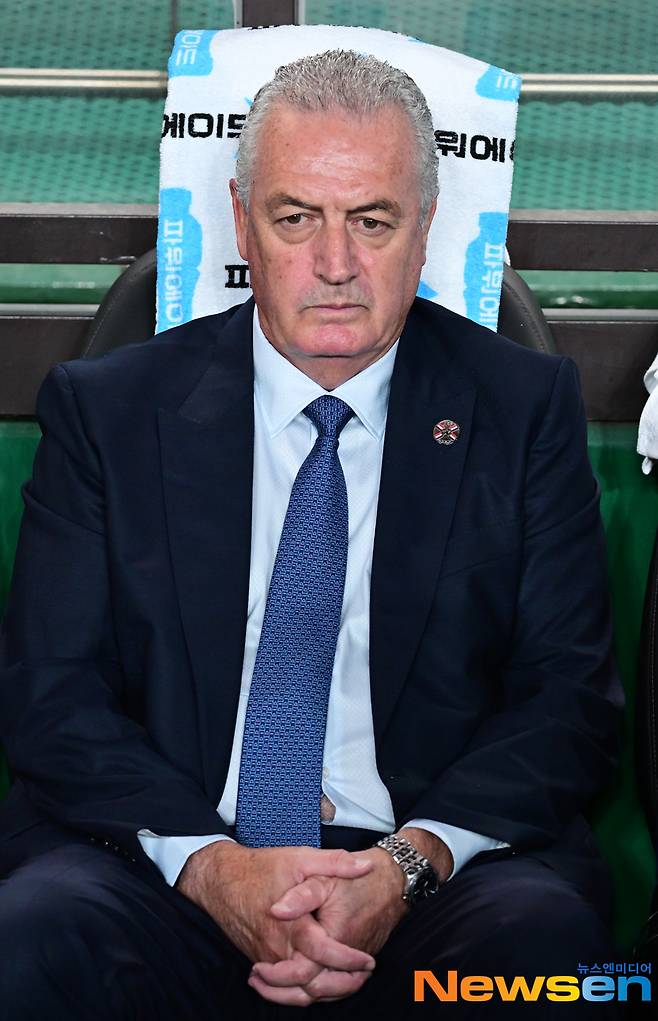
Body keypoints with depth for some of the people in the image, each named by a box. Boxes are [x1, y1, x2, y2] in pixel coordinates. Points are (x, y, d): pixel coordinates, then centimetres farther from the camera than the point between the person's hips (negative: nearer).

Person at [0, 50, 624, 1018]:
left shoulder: (526, 407, 8)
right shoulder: (107, 408, 8)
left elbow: (568, 695, 3)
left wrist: (412, 862, -15)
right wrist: (210, 862, -15)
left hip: (442, 874, 0)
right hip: (159, 869, 0)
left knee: (544, 936, -33)